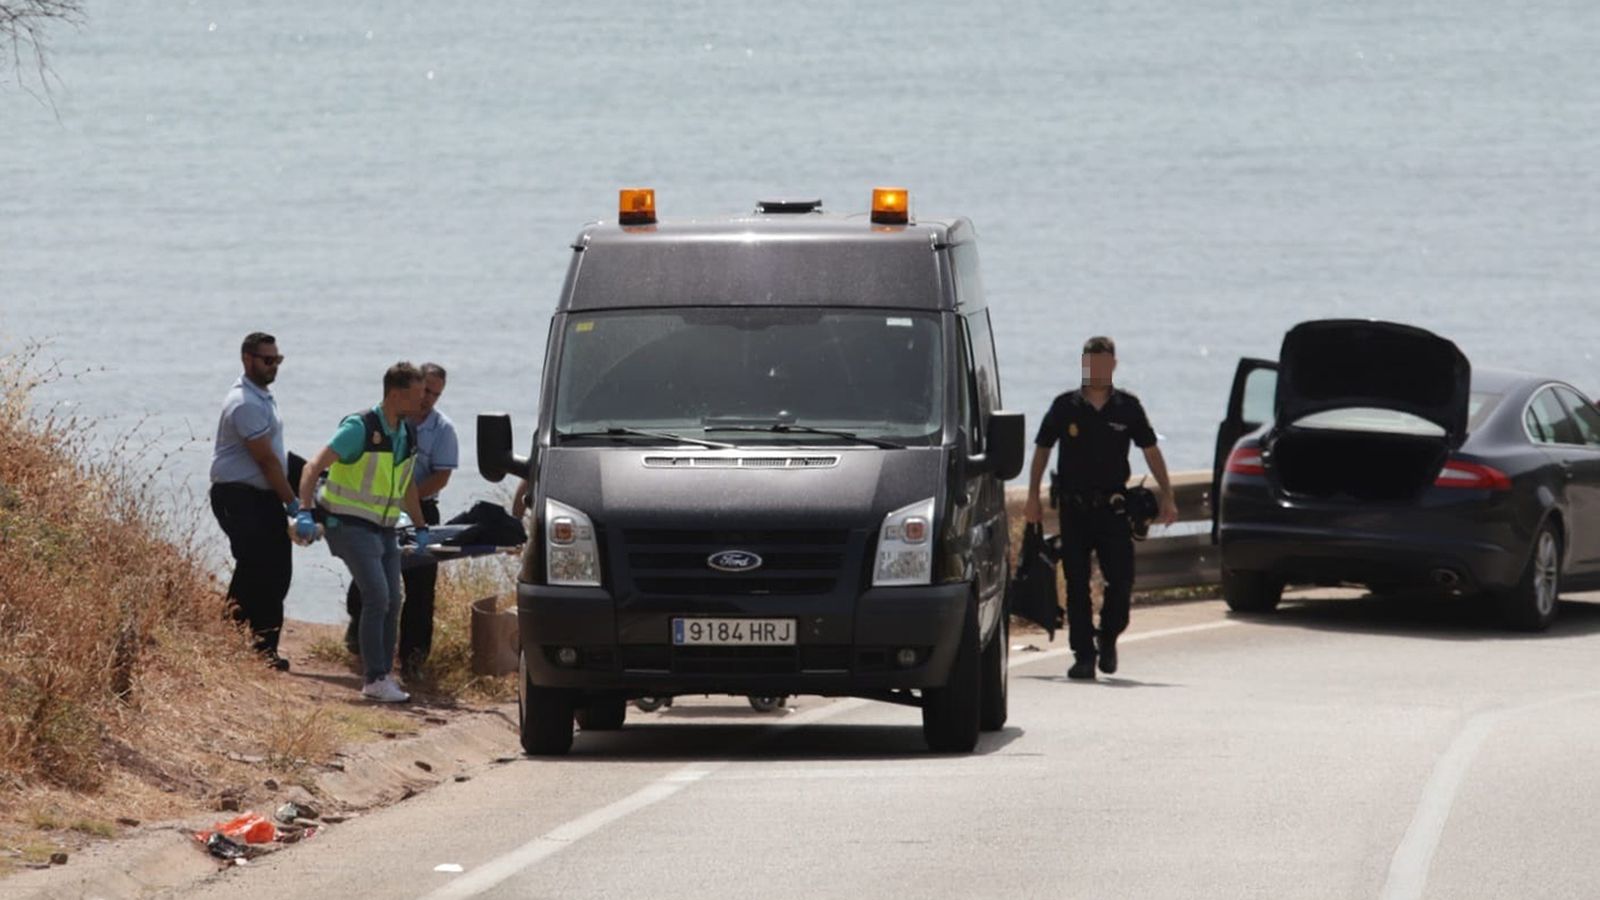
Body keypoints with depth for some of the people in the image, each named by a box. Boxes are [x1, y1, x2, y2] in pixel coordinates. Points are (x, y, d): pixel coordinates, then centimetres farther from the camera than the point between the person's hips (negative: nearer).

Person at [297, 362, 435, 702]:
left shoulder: (408, 434, 7)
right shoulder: (360, 428, -17)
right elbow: (314, 466, -22)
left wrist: (420, 527, 21)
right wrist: (305, 512, -33)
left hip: (384, 528, 8)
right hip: (350, 525, -8)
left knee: (392, 602, 5)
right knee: (377, 597, -17)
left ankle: (383, 675, 14)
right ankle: (375, 679, -15)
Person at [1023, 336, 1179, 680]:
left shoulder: (1127, 407, 4)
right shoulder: (1065, 407, 3)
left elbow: (1151, 451, 9)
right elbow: (1042, 450, 11)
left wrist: (1167, 497, 5)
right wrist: (1033, 497, 7)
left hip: (1113, 508, 0)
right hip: (1074, 508, 0)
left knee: (1121, 580, -7)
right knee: (1076, 585, -2)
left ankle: (1108, 639, 18)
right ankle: (1083, 655, 4)